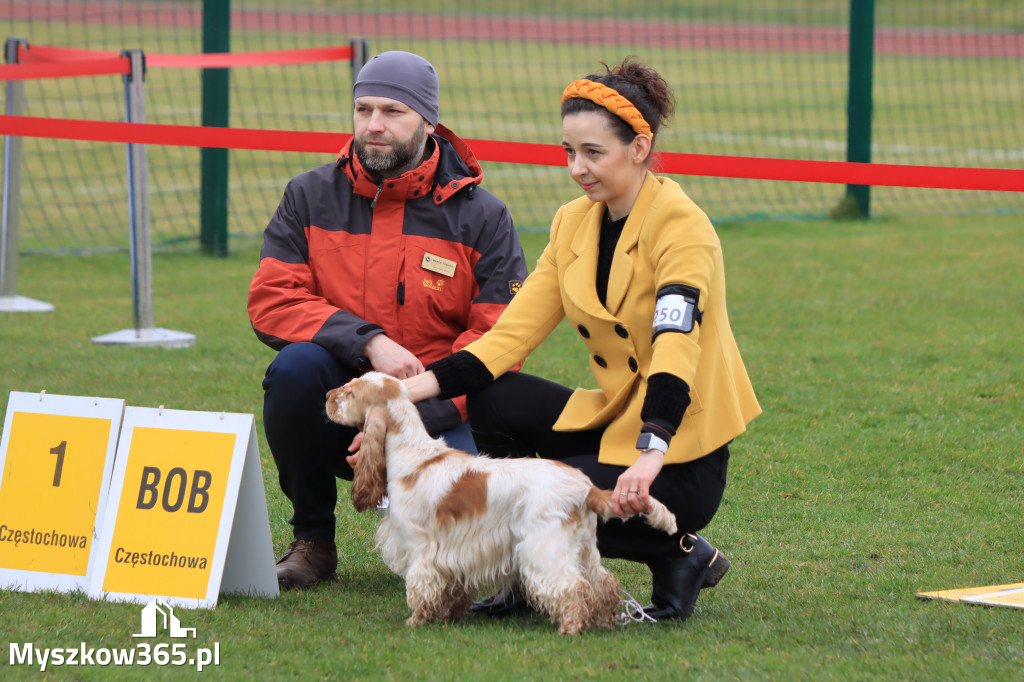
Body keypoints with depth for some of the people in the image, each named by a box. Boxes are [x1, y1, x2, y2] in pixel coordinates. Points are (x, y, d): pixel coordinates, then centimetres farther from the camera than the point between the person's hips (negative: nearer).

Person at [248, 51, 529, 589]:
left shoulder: (481, 216, -3)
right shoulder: (311, 198, 3)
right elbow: (270, 302, -6)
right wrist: (369, 342, -22)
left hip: (436, 412, -2)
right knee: (295, 366, -31)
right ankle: (312, 540, -9)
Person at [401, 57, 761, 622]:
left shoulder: (680, 226, -16)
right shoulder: (573, 224, 6)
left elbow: (675, 347, -30)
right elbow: (513, 333, 2)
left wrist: (650, 455, -45)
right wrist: (420, 386, -13)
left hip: (680, 459, -7)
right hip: (613, 422, 7)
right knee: (489, 399, -13)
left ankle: (680, 557, -3)